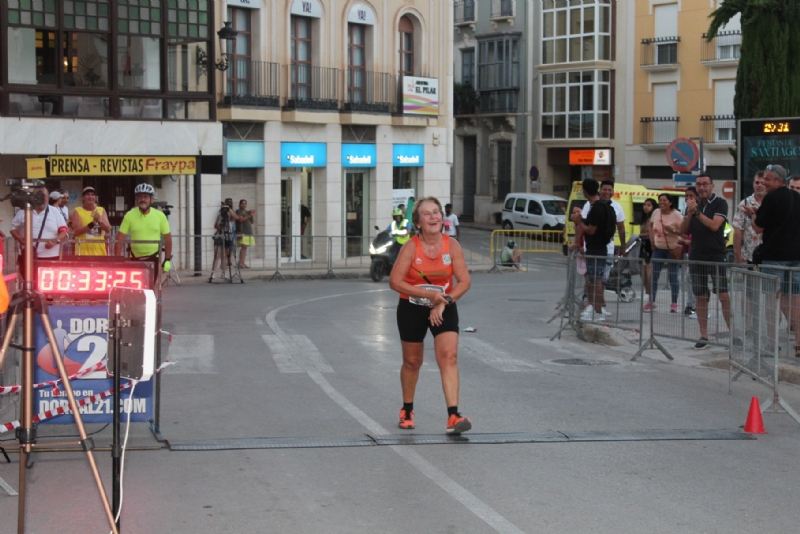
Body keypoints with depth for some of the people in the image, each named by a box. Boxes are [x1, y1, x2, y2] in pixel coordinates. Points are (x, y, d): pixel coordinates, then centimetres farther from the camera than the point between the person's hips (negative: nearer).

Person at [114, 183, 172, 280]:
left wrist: (167, 260, 0)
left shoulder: (160, 216, -3)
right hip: (134, 258, 1)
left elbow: (167, 238, 3)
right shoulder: (129, 215, -4)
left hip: (153, 258, -1)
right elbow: (120, 238, -4)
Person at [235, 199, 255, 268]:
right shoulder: (238, 211, 0)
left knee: (245, 247, 4)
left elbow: (253, 221, 18)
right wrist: (249, 215, -15)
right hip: (242, 232, -7)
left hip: (249, 232, 7)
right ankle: (240, 263, -15)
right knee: (243, 247, -14)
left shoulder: (247, 212, 20)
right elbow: (241, 219, -14)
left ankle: (243, 262, 5)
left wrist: (253, 215, 2)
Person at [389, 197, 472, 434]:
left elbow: (464, 281, -9)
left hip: (444, 308, 1)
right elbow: (395, 281, -20)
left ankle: (453, 416, -20)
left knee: (449, 356, -16)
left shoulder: (452, 245, -11)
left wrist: (444, 302, -21)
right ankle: (407, 410, 35)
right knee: (412, 361, 12)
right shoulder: (411, 247, -16)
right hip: (411, 309, -1)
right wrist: (428, 294, -25)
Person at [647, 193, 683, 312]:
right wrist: (652, 241, 8)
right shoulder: (656, 213, 3)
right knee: (654, 275, 5)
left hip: (673, 250, -5)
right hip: (658, 249, 5)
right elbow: (652, 227, 18)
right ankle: (651, 302, 14)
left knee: (673, 277, -1)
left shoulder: (677, 215, -13)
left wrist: (672, 230, -29)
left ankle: (674, 304, 7)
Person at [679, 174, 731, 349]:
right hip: (696, 257, 5)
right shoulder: (693, 204, 12)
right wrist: (689, 213, -9)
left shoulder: (720, 203, -3)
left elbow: (714, 225, -17)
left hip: (716, 257, -5)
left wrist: (697, 212, -18)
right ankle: (703, 336, 11)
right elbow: (683, 231, 6)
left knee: (723, 296, -10)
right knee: (701, 298, 6)